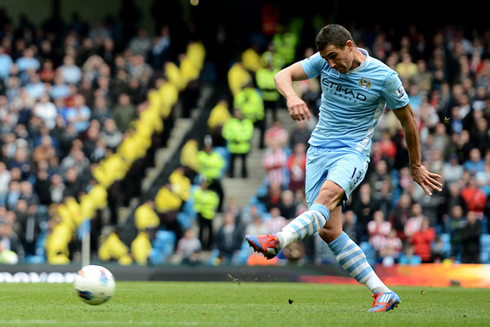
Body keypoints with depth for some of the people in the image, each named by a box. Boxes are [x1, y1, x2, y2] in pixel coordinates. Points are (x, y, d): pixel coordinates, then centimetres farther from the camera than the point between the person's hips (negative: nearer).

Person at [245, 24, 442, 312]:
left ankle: (277, 241, -57)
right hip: (318, 149, 5)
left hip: (353, 152, -5)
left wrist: (416, 166, 14)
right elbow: (283, 75, -2)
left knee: (328, 193, -36)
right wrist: (292, 97, -27)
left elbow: (408, 119, 5)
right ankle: (382, 293, -3)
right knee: (328, 230, -7)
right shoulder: (325, 62, 3)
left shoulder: (384, 77, -7)